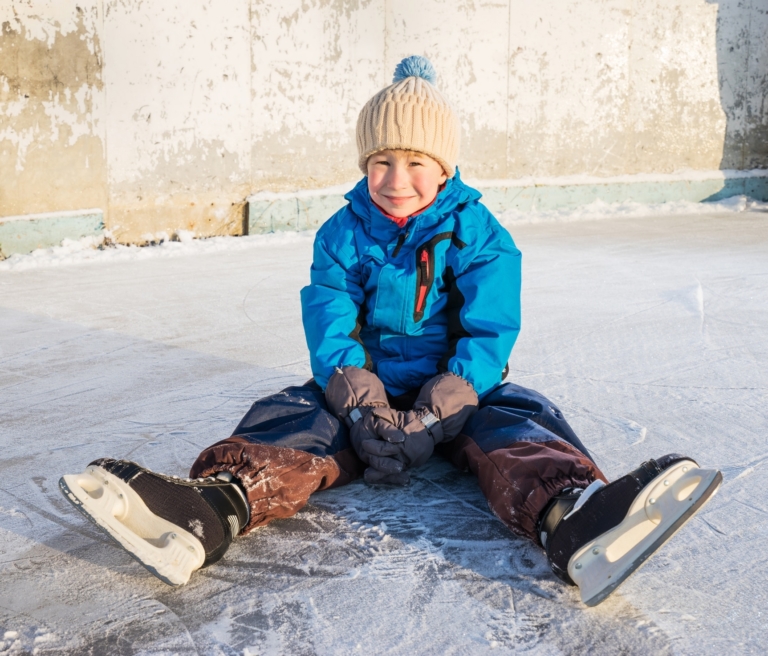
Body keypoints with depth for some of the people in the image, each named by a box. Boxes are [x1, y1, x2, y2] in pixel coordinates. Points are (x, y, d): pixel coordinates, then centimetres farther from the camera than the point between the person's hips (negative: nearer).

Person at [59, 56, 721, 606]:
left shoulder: (479, 235, -2)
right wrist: (357, 396, -26)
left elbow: (490, 330, -12)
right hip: (365, 386, 2)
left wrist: (438, 410, -29)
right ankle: (210, 511, -53)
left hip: (458, 390, -1)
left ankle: (567, 515, -65)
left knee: (517, 422, -31)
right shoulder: (344, 233, 4)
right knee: (292, 422, -25)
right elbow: (328, 316, -7)